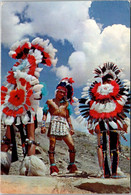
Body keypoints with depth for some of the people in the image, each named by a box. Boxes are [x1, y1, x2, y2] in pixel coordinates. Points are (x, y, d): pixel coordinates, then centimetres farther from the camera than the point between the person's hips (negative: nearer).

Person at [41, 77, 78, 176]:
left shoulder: (66, 103, 21)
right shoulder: (50, 102, 13)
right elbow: (45, 114, 6)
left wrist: (71, 127, 13)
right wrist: (43, 125, -6)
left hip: (64, 124, 3)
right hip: (54, 123, -3)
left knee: (72, 145, -5)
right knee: (52, 146, -7)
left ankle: (72, 166, 10)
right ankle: (53, 168, -2)